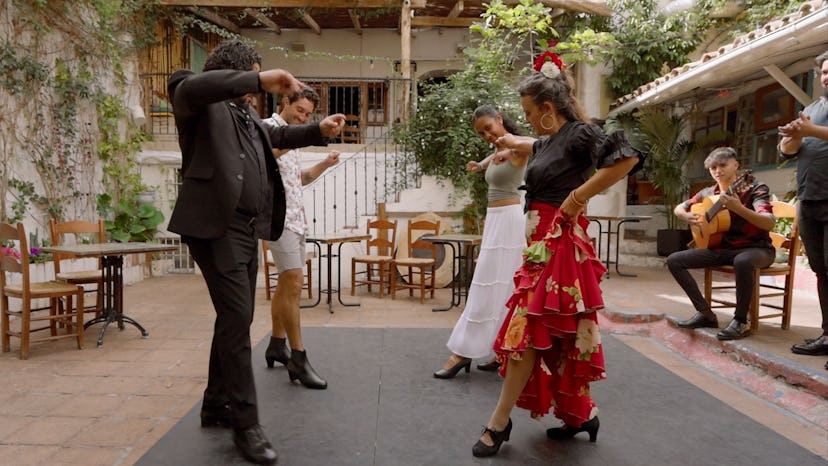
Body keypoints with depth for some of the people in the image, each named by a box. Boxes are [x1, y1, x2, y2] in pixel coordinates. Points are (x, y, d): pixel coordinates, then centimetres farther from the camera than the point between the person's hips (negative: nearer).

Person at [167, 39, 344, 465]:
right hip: (216, 227, -9)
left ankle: (216, 406, 28)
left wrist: (318, 131, 25)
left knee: (235, 320, 14)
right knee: (237, 320, -10)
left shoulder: (247, 115, 20)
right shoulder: (202, 105, -4)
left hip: (247, 230, 9)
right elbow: (189, 86, -28)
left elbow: (276, 135, 37)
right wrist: (259, 79, -30)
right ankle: (246, 423, -1)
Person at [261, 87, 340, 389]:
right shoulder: (268, 127, -6)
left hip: (295, 217, 10)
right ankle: (298, 358, -9)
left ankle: (277, 345, 25)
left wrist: (324, 165, 15)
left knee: (286, 284, 14)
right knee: (294, 283, -14)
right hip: (277, 216, -10)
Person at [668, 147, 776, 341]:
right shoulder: (709, 193, 6)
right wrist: (685, 216, -6)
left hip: (755, 247, -6)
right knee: (674, 260, -7)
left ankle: (740, 321, -22)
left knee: (743, 262, -42)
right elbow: (678, 208, 18)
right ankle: (706, 313, -3)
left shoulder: (755, 189, -11)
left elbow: (770, 224, -25)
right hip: (722, 247, 6)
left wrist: (739, 208, -41)